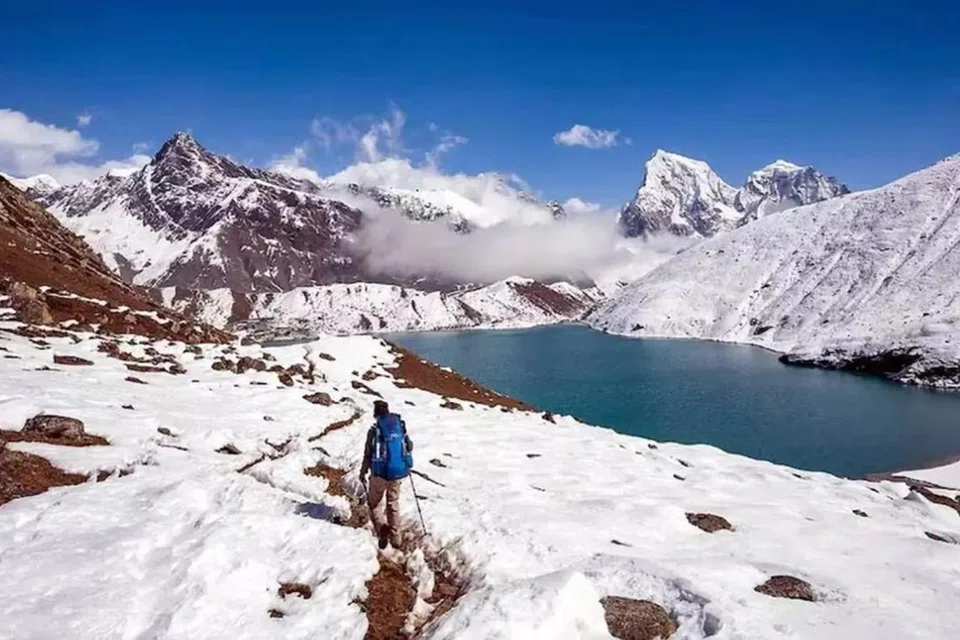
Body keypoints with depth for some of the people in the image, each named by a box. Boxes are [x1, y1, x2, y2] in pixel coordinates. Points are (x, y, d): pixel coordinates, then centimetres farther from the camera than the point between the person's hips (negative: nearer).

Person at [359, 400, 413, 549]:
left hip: (380, 472, -4)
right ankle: (395, 538, 23)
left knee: (374, 503, 15)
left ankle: (382, 527, -8)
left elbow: (368, 455, -10)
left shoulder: (374, 430, -13)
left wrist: (362, 473, 3)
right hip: (399, 472, 4)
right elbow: (409, 446, 9)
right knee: (393, 503, 19)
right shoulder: (400, 426, -1)